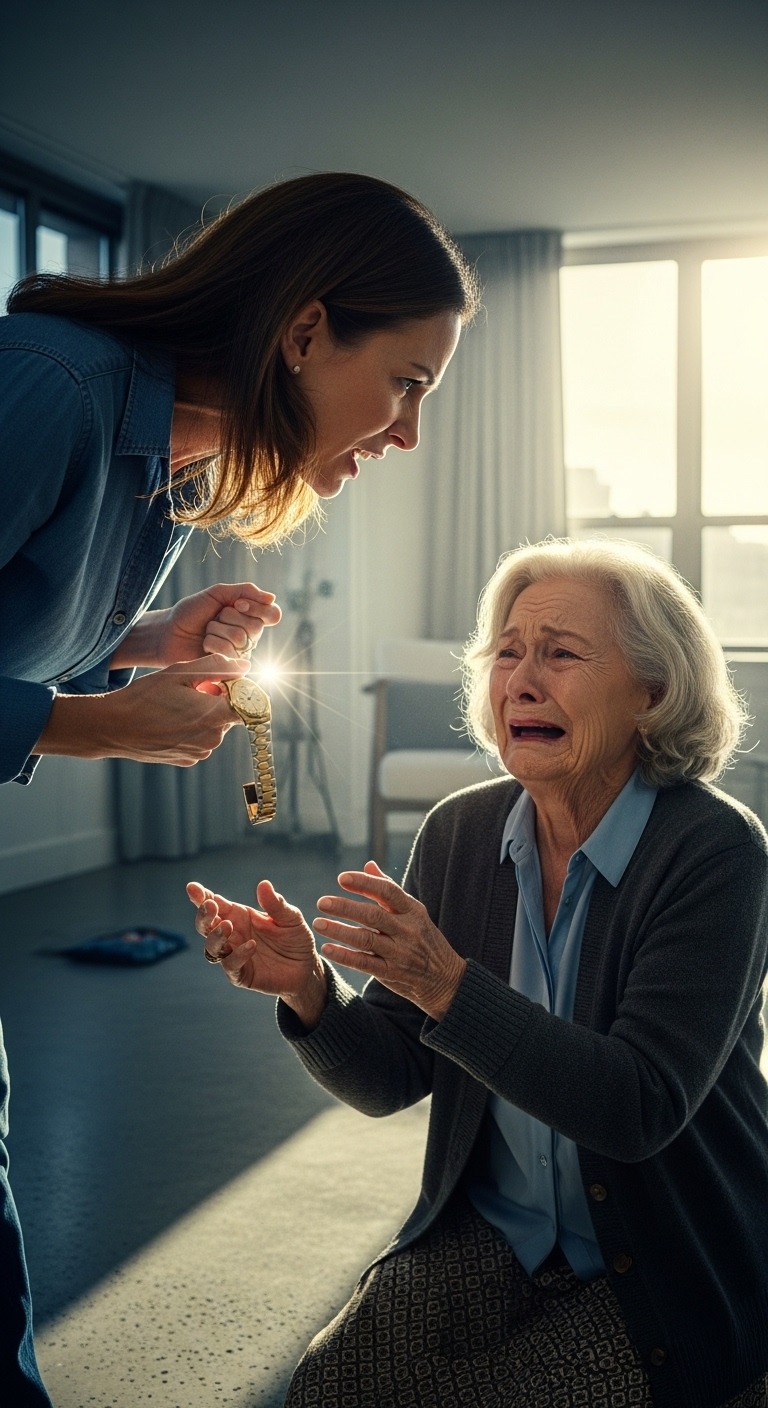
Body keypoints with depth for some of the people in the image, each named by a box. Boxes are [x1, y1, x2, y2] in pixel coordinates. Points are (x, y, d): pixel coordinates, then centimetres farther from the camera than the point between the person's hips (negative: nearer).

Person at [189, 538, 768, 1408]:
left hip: (670, 1270, -3)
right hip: (491, 1232, 4)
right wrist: (308, 987, -21)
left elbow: (643, 1107, -24)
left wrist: (446, 983, -33)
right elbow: (390, 1081, -1)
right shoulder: (458, 833, -4)